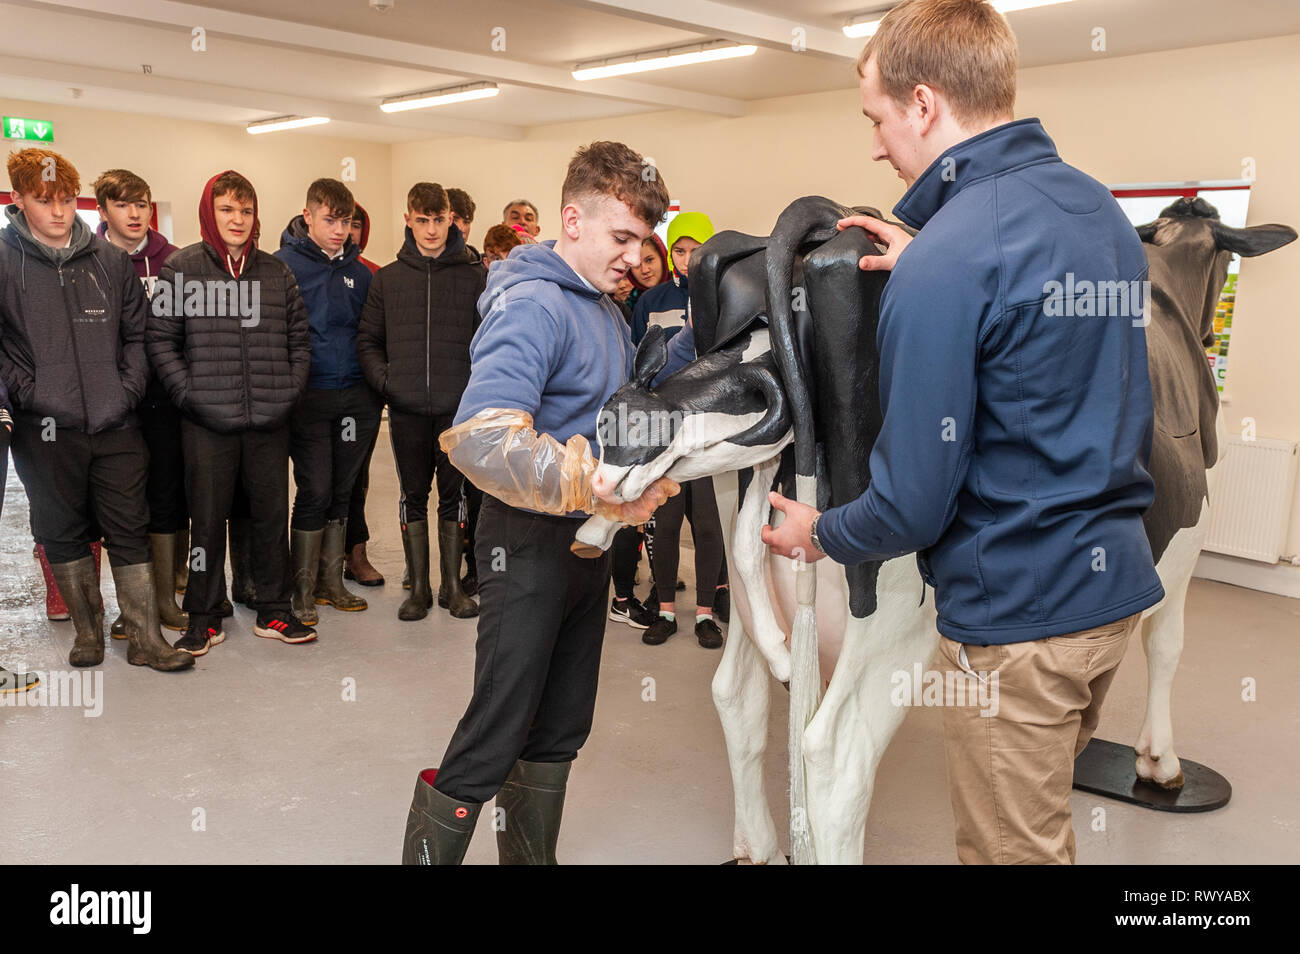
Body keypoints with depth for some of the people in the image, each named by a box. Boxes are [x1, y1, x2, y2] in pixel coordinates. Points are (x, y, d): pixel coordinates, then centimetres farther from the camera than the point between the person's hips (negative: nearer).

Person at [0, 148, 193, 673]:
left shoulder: (111, 260, 6)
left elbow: (137, 331, 11)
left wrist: (128, 389, 1)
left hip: (116, 427, 2)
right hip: (45, 432, -1)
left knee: (130, 532, 6)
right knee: (64, 534, 11)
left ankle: (145, 639, 14)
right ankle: (87, 633, 27)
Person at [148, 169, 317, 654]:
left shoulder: (276, 271, 11)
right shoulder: (181, 268, 1)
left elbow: (299, 337, 14)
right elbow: (160, 339, -1)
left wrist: (291, 389, 2)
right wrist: (188, 393, -10)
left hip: (270, 421, 3)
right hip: (207, 422, -3)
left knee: (272, 515, 9)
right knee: (207, 519, 4)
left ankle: (273, 612, 21)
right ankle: (204, 619, 18)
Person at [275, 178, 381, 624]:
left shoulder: (359, 271, 11)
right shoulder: (284, 265, -5)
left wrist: (376, 390, 9)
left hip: (355, 397, 5)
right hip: (309, 398, -5)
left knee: (342, 491, 11)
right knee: (314, 491, -5)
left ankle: (331, 581, 23)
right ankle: (302, 591, 9)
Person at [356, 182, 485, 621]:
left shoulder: (475, 275, 4)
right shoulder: (387, 279, 8)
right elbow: (367, 340, 11)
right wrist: (384, 378, -5)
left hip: (459, 407, -1)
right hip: (406, 408, 1)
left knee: (454, 494, 6)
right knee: (413, 496, 8)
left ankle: (453, 585, 19)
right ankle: (418, 587, 19)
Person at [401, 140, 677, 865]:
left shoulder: (609, 313, 11)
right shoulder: (535, 306, -19)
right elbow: (481, 440, -34)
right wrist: (607, 489, -32)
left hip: (588, 540, 9)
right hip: (530, 541, -9)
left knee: (562, 731, 18)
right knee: (495, 741, -2)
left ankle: (530, 855, 35)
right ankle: (427, 853, 18)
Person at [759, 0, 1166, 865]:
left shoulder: (944, 261, -23)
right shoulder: (1101, 207, 4)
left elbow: (913, 503, -21)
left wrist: (818, 534, -1)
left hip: (1019, 613, -8)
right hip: (1118, 579, 9)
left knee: (1013, 847, 12)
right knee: (1048, 814, 27)